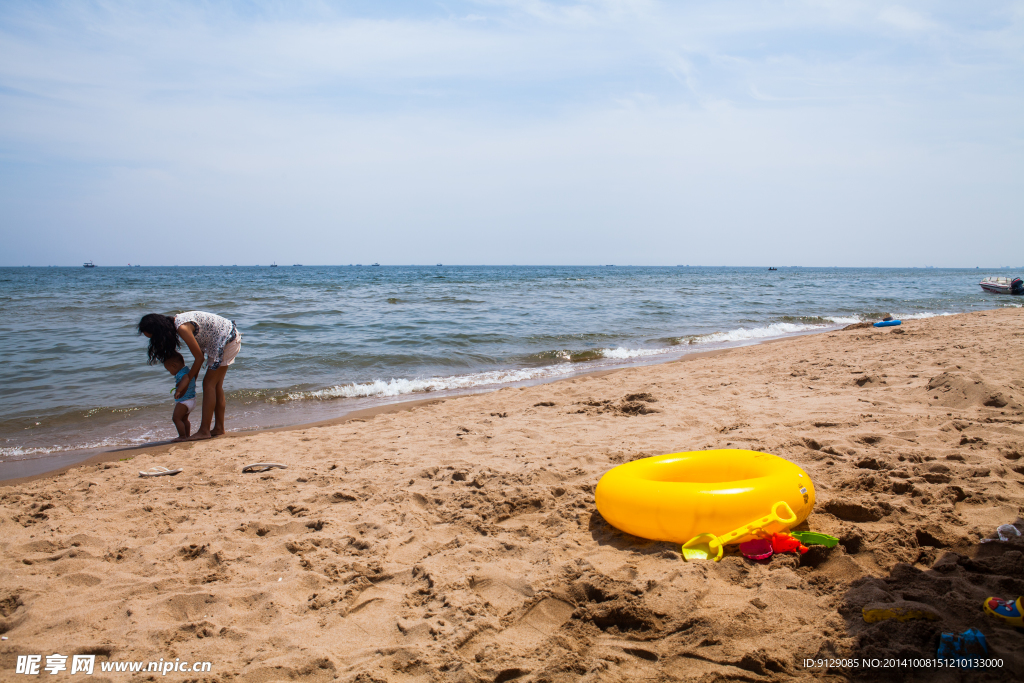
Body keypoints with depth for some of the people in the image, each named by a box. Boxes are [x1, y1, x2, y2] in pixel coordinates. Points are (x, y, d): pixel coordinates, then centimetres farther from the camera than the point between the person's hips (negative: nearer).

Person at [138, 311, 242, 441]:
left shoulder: (182, 328, -23)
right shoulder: (175, 323, 5)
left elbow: (199, 357, -15)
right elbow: (200, 353, 11)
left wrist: (188, 378, -3)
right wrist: (192, 377, 10)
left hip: (226, 340, -10)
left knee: (209, 383, -7)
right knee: (216, 385, 12)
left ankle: (204, 431, -4)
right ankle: (219, 427, 19)